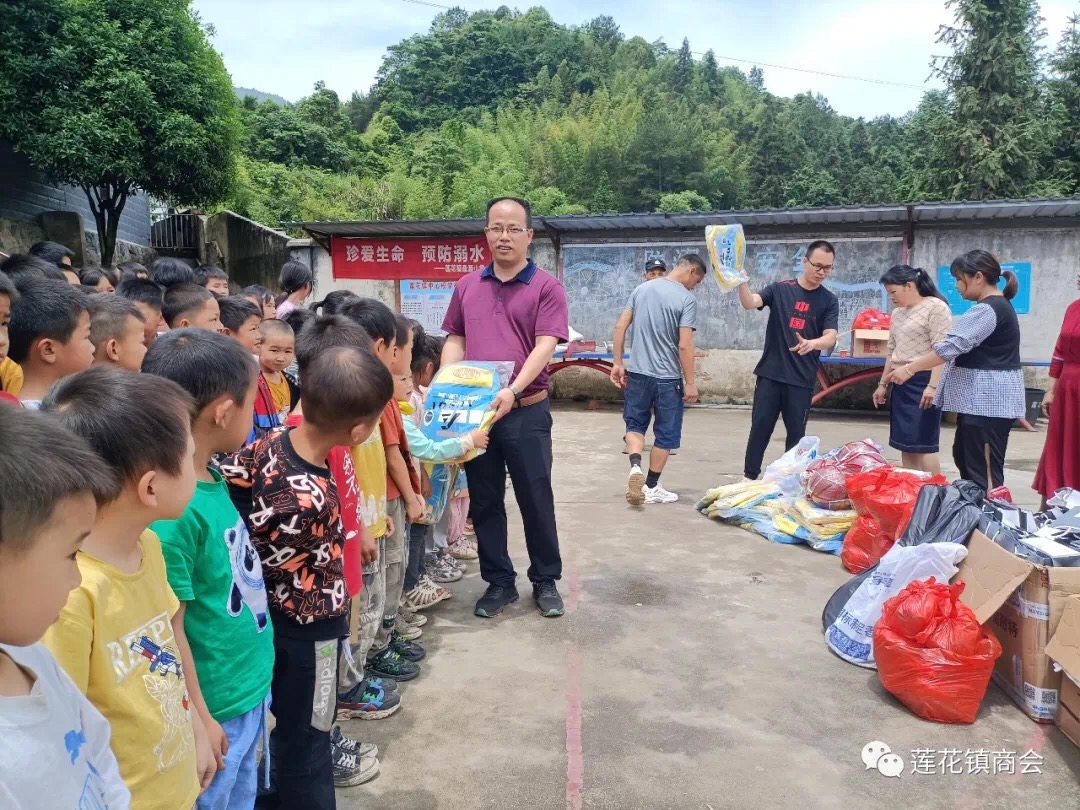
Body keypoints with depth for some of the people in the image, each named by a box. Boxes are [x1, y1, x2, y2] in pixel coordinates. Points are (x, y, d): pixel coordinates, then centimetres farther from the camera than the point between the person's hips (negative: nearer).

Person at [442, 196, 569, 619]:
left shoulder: (546, 287, -4)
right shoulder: (467, 287, 9)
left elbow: (545, 346, -14)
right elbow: (454, 341, 12)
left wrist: (513, 391, -27)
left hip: (526, 412, -4)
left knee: (536, 500, 7)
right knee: (484, 502, 11)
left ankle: (545, 581, 24)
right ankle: (499, 582, 26)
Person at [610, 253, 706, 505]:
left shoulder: (641, 288, 6)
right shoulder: (686, 299, -10)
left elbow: (620, 327, 5)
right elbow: (684, 345, -15)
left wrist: (617, 363, 11)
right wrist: (690, 382, -7)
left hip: (638, 373, 4)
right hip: (668, 378, -4)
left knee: (635, 423, 17)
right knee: (666, 433, 10)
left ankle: (635, 467, -8)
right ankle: (651, 487, 18)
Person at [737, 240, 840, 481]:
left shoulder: (829, 301, 4)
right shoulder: (780, 289, 2)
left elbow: (830, 337, -7)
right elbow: (750, 303, -14)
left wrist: (811, 344, -29)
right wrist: (741, 280, -33)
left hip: (802, 379, 1)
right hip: (770, 373, 0)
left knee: (796, 433, 6)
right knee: (760, 428, 3)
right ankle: (749, 477, 12)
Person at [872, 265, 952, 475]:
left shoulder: (936, 307, -8)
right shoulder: (897, 313, 16)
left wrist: (933, 386, -22)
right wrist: (883, 384, 22)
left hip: (923, 382, -8)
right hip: (901, 383, 8)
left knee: (922, 445, -9)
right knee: (905, 445, 8)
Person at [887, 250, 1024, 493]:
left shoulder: (987, 310, -17)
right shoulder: (997, 306, 16)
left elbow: (954, 345, -24)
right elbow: (967, 347, 20)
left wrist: (910, 369, -20)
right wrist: (918, 363, 15)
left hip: (988, 401, -11)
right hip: (980, 399, 11)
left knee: (984, 470, -7)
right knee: (964, 458, 18)